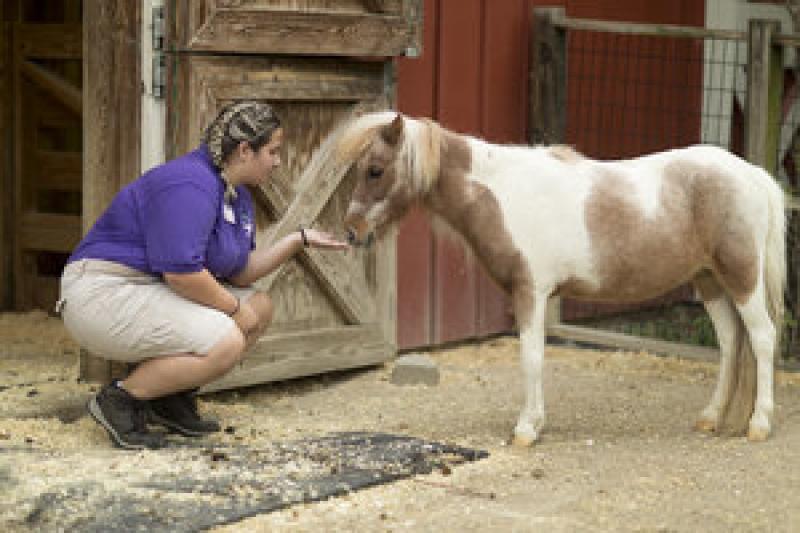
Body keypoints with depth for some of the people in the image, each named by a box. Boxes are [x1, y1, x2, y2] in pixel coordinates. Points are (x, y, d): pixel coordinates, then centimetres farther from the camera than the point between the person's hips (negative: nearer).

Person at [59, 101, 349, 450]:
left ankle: (172, 399, 9)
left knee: (260, 307, 8)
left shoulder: (239, 197, 12)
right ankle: (119, 400, -12)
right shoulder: (191, 185, -22)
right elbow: (181, 272, -27)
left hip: (154, 290, 11)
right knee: (225, 342, -26)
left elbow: (239, 272, 11)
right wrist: (234, 309, -14)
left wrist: (299, 239, 4)